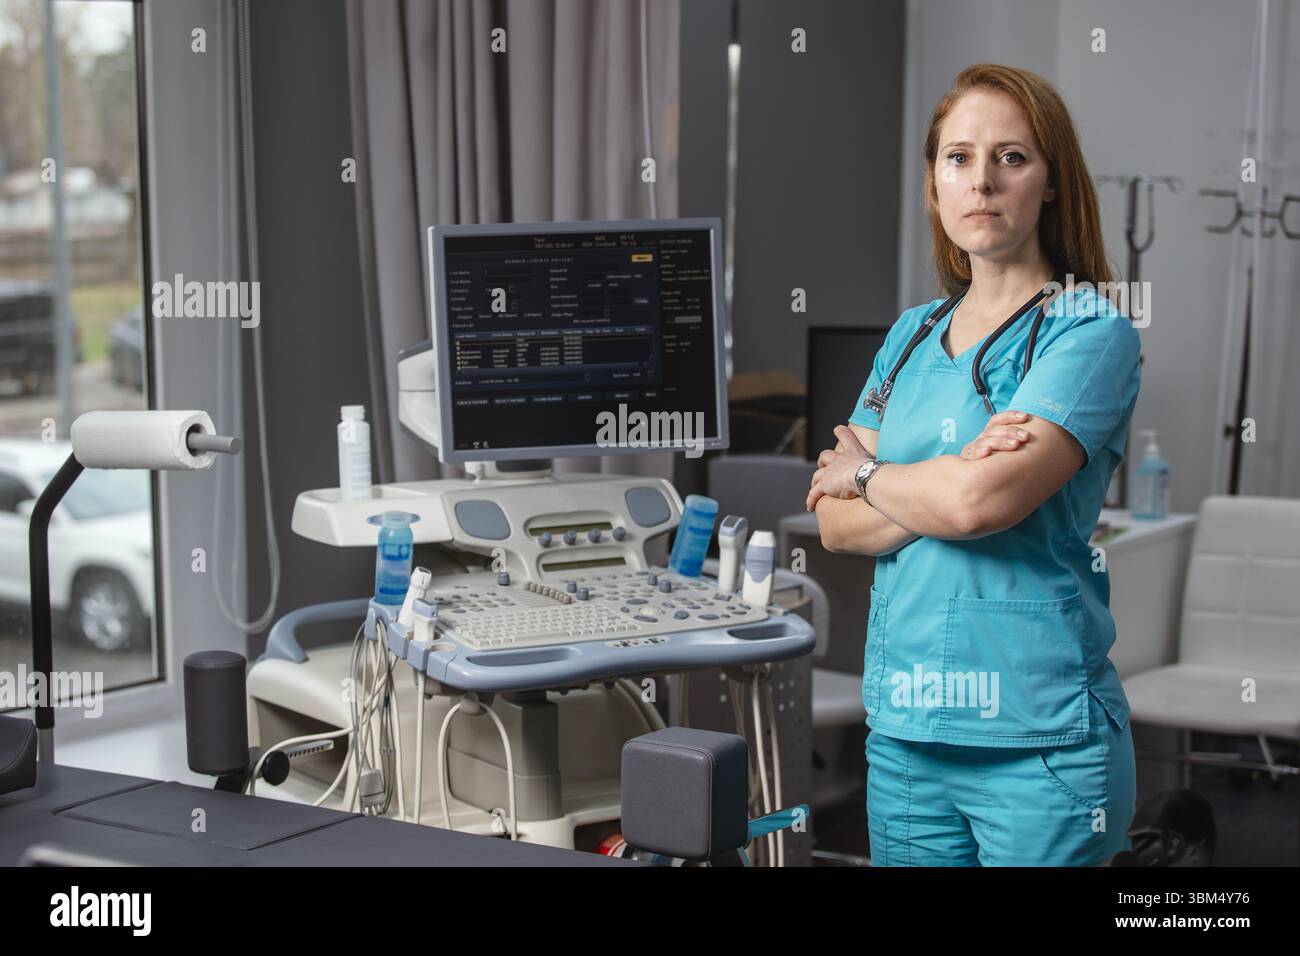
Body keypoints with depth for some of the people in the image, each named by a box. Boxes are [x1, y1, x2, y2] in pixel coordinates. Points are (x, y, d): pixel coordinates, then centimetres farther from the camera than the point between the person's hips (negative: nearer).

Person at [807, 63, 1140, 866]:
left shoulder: (1090, 330, -6)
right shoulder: (912, 335, 11)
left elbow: (980, 501, -19)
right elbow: (836, 525, 5)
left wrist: (864, 472, 0)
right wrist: (954, 481, -12)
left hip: (1038, 738, -5)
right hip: (903, 729, 5)